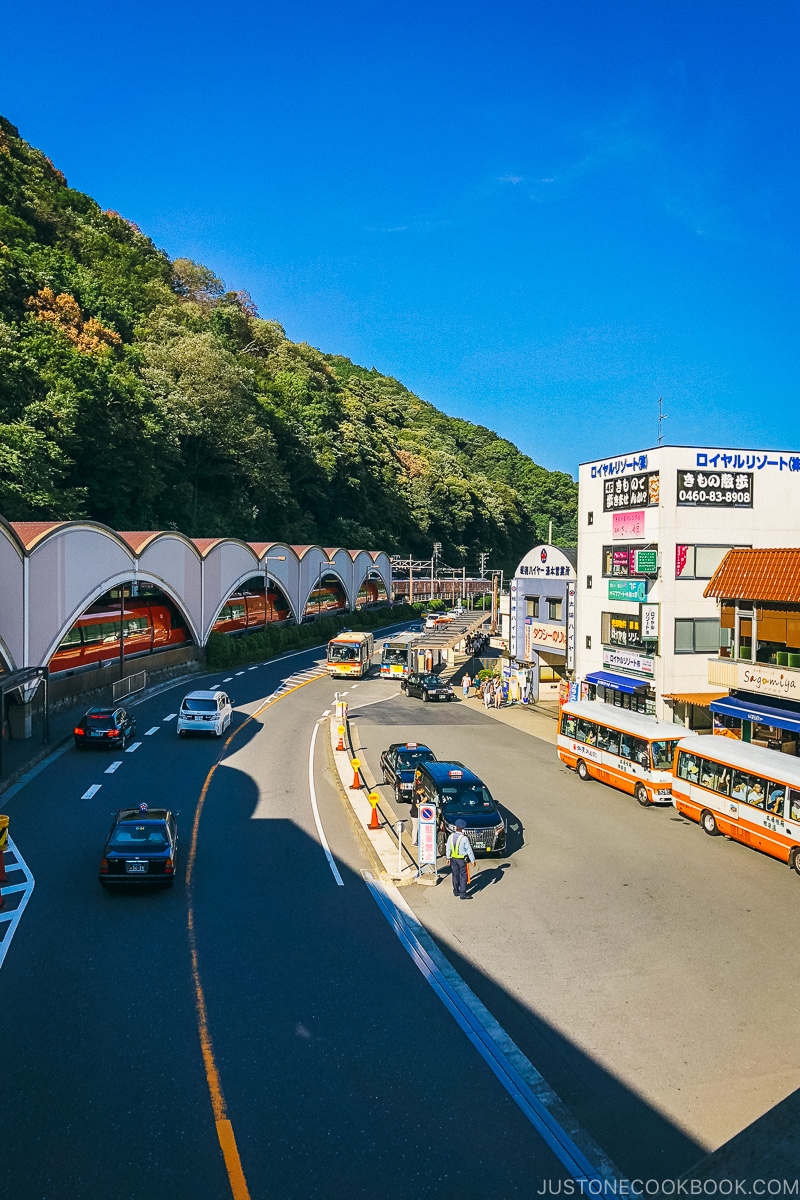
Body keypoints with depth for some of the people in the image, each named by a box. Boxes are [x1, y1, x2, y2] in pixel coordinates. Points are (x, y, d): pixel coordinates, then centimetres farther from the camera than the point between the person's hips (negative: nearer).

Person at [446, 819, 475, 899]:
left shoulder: (451, 836, -7)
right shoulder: (464, 838, -21)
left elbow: (448, 848, 4)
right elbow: (469, 850, -14)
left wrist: (448, 857, 18)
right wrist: (472, 860, -3)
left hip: (453, 858, 5)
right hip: (462, 859, -5)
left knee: (455, 875, 18)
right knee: (463, 876, 4)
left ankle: (456, 891, 32)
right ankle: (462, 894, 7)